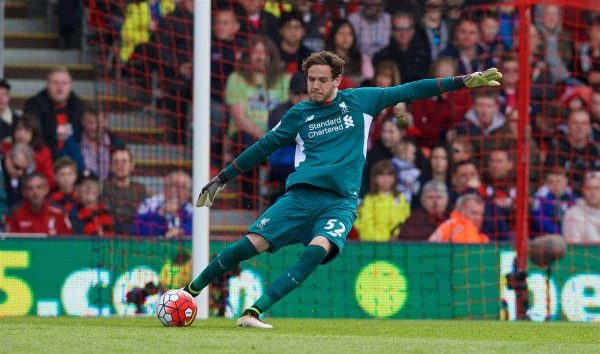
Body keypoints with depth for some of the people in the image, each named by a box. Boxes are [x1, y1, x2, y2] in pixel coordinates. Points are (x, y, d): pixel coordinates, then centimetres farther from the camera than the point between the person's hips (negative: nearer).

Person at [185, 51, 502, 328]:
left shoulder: (359, 101, 10)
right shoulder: (299, 114, 12)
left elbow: (409, 91, 10)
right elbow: (263, 148, 21)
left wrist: (464, 82, 8)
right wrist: (222, 179, 22)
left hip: (341, 201, -1)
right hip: (301, 194, 1)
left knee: (318, 249, -30)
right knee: (252, 244, -15)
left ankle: (254, 311, -30)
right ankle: (190, 291, 3)